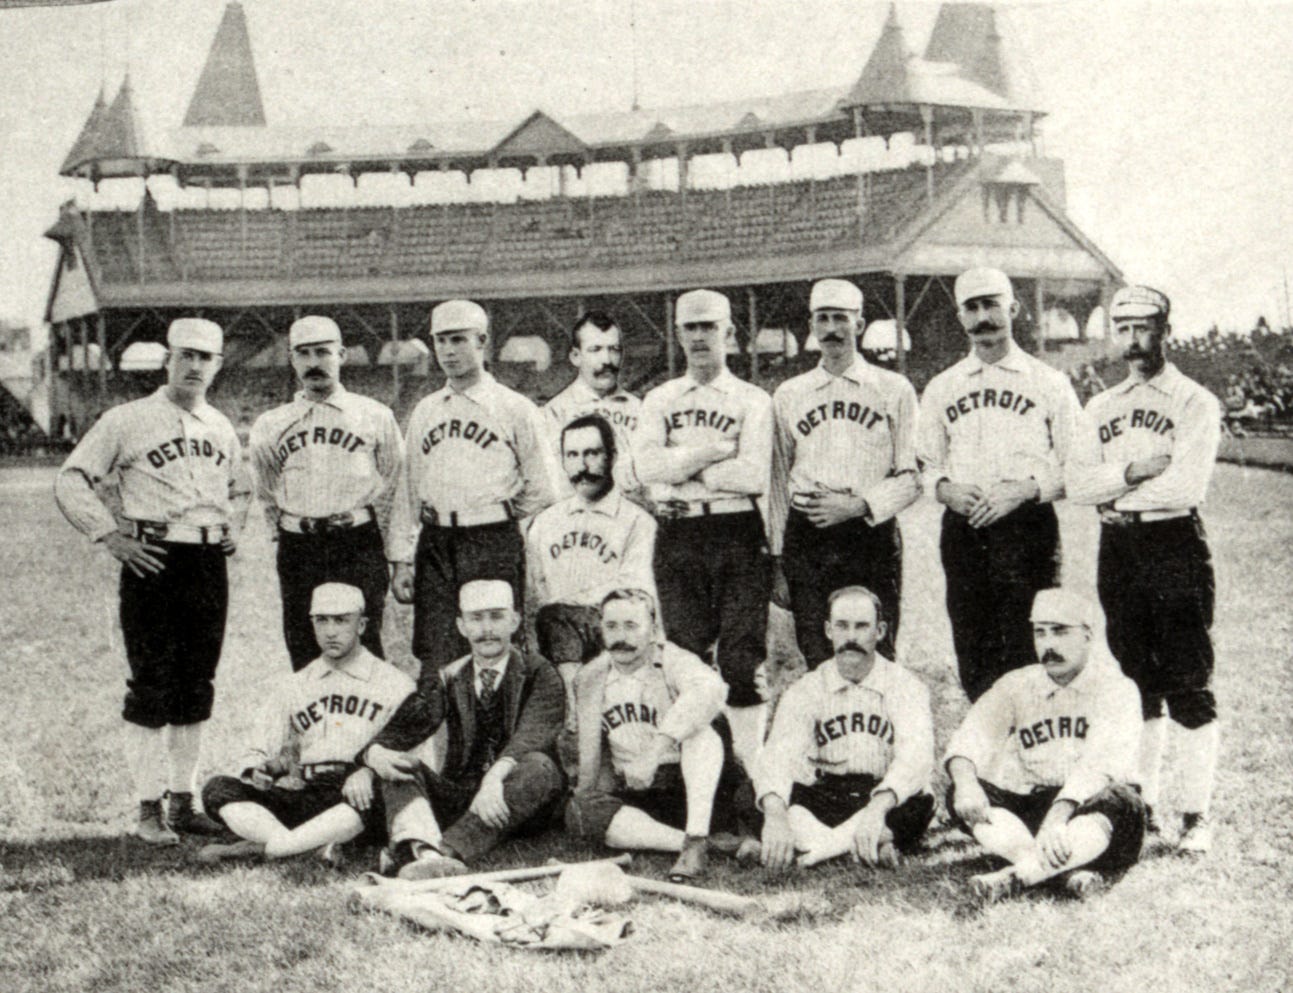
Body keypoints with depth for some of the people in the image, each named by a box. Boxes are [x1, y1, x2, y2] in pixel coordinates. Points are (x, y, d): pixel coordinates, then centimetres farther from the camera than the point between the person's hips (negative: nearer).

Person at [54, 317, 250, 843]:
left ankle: (183, 801, 18)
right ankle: (150, 808, 1)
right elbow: (71, 481, -4)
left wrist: (233, 530, 13)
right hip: (153, 562, -5)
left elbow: (239, 489, 31)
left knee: (197, 687, 9)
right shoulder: (127, 421, -3)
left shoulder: (222, 428, 14)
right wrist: (110, 536, -11)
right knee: (152, 686, -5)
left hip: (210, 563, 5)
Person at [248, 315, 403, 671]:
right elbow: (266, 493, 21)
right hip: (297, 549, 2)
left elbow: (395, 485, 9)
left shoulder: (375, 416, 5)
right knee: (303, 651, 2)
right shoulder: (271, 426, 9)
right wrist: (282, 530, 13)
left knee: (361, 647, -7)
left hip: (358, 547, -2)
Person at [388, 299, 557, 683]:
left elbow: (540, 490, 6)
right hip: (435, 546, 3)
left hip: (495, 547, -3)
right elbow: (407, 489, 15)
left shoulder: (515, 409, 2)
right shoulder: (425, 412, 15)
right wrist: (401, 560, 10)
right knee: (435, 659, -3)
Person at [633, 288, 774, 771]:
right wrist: (716, 450, -9)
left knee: (743, 655, -6)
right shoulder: (659, 400, 15)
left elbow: (754, 476, -8)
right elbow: (646, 465, -3)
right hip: (677, 538, 2)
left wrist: (683, 469, -5)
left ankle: (748, 763, -2)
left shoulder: (752, 401, 7)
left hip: (738, 536, -2)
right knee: (686, 655, 3)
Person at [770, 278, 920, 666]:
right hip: (807, 539, 2)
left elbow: (911, 478, 2)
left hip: (872, 536, -2)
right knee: (816, 659, -1)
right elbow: (778, 479, 15)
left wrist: (858, 506, -12)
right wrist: (776, 555, 10)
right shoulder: (788, 395, 14)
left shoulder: (894, 390, 7)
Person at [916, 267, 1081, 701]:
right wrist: (945, 488, -4)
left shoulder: (1050, 383, 6)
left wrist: (1025, 490, -12)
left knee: (1025, 648, -10)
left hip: (1028, 524, -3)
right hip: (963, 529, 3)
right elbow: (925, 465, 18)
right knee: (971, 648, 3)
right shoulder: (941, 388, 15)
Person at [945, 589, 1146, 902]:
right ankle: (1072, 871, -35)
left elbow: (1098, 763, -19)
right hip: (1031, 806, 4)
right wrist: (965, 780, -29)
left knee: (1119, 803, -36)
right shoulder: (1015, 686, 10)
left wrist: (1058, 817, -35)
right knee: (959, 796, -20)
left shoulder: (1116, 688, -3)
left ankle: (1016, 875, -42)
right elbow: (971, 737, -5)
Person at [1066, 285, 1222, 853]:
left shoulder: (1195, 403, -2)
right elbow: (1078, 485, 3)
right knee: (1136, 683, 10)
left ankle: (1196, 815, -3)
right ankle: (1141, 803, 17)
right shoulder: (1100, 409, 15)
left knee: (1188, 687, -6)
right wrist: (1135, 471, -12)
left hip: (1175, 545, -5)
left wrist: (1115, 493, -7)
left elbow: (1188, 485, -15)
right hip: (1118, 550, 5)